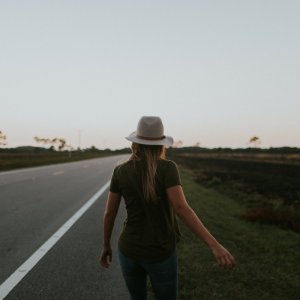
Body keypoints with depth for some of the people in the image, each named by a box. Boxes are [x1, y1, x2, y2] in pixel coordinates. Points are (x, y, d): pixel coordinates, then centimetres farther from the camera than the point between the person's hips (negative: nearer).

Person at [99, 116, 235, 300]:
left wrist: (106, 246, 13)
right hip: (159, 254, -3)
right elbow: (181, 208, -28)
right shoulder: (167, 168, -18)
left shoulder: (120, 171, -7)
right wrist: (215, 245, -28)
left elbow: (110, 212, -2)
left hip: (129, 249, 3)